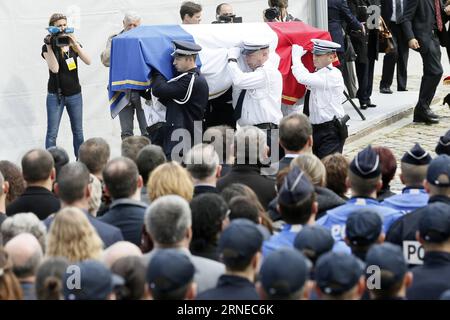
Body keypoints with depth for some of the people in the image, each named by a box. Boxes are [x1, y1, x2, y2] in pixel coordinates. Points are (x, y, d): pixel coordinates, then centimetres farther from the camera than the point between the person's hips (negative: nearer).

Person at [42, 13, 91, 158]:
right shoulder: (48, 47, -4)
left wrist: (75, 44, -17)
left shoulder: (74, 44, 6)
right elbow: (54, 68, -18)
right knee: (52, 133, -5)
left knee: (78, 132, 8)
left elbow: (88, 61, -9)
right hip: (56, 95, -3)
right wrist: (50, 46, -20)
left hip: (75, 94, 4)